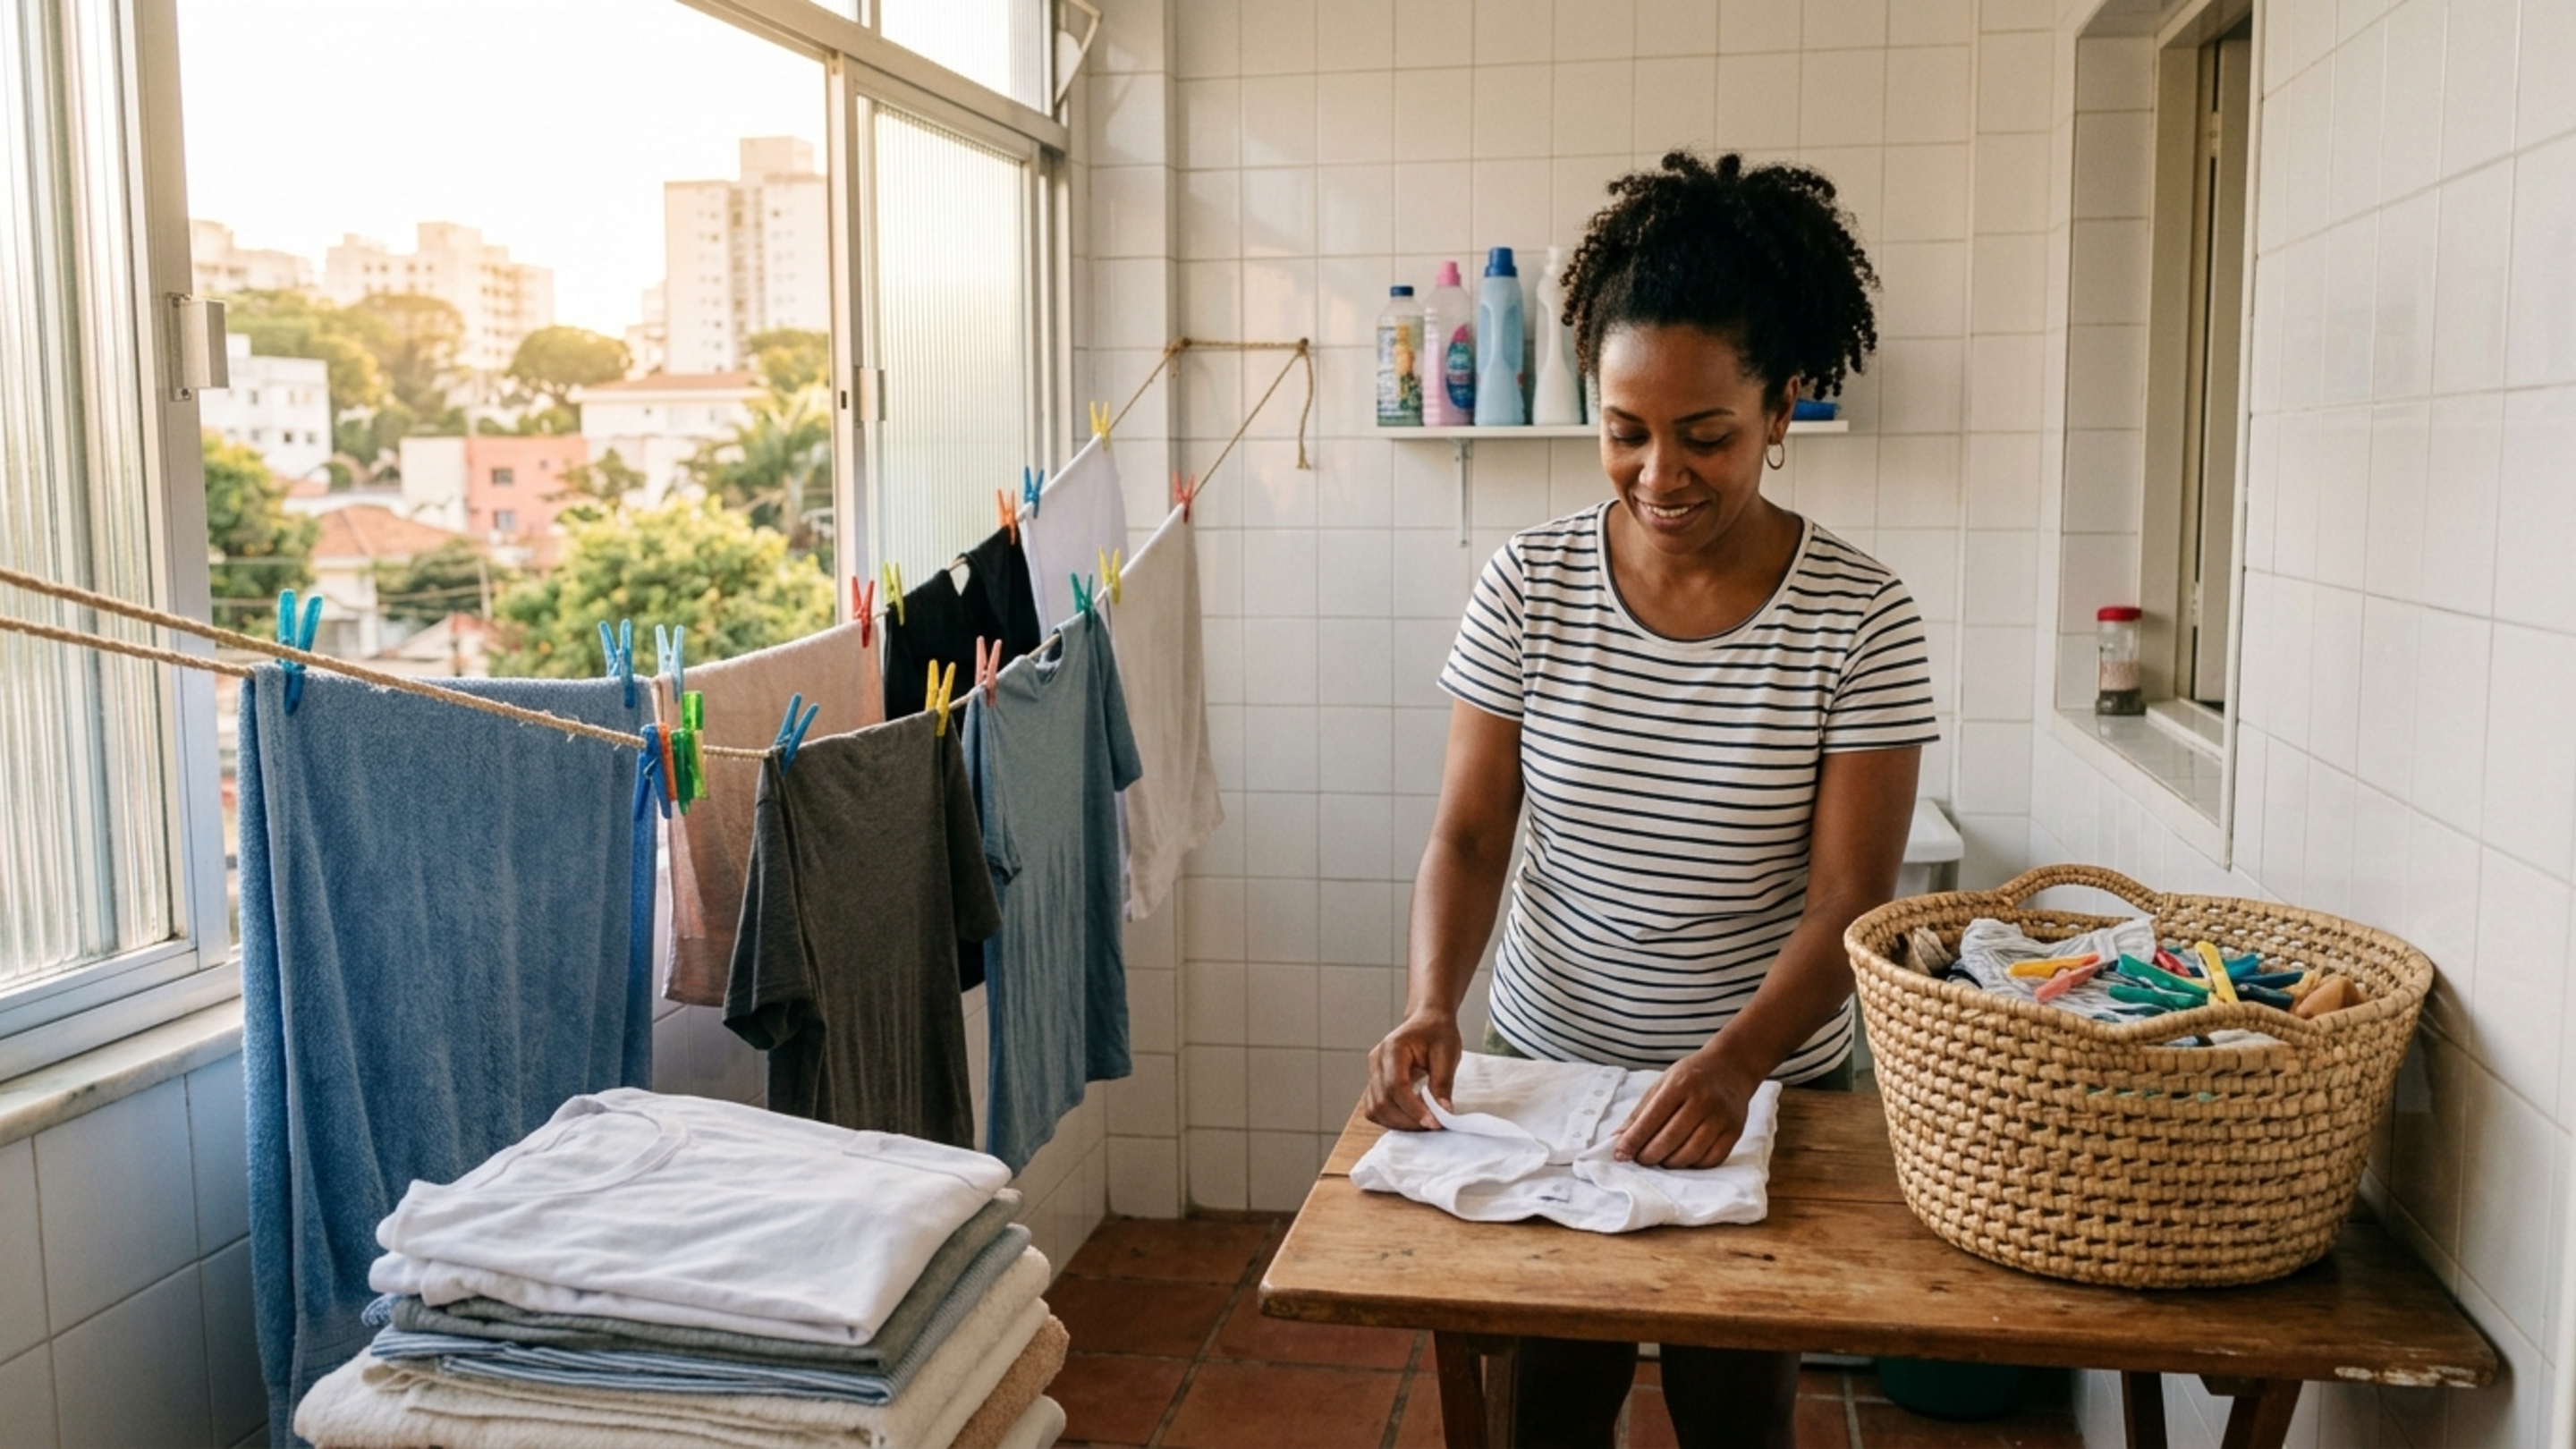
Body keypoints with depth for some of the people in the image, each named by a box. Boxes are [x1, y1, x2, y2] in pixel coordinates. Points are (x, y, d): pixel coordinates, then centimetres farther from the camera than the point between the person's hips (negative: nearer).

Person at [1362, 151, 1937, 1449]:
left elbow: (1849, 898, -16)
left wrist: (1732, 1065, -32)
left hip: (1766, 1089, -1)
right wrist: (1432, 1005, -25)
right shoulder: (1531, 586, -8)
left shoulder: (1859, 619, -13)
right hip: (1545, 1065, 1)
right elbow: (1468, 836, -7)